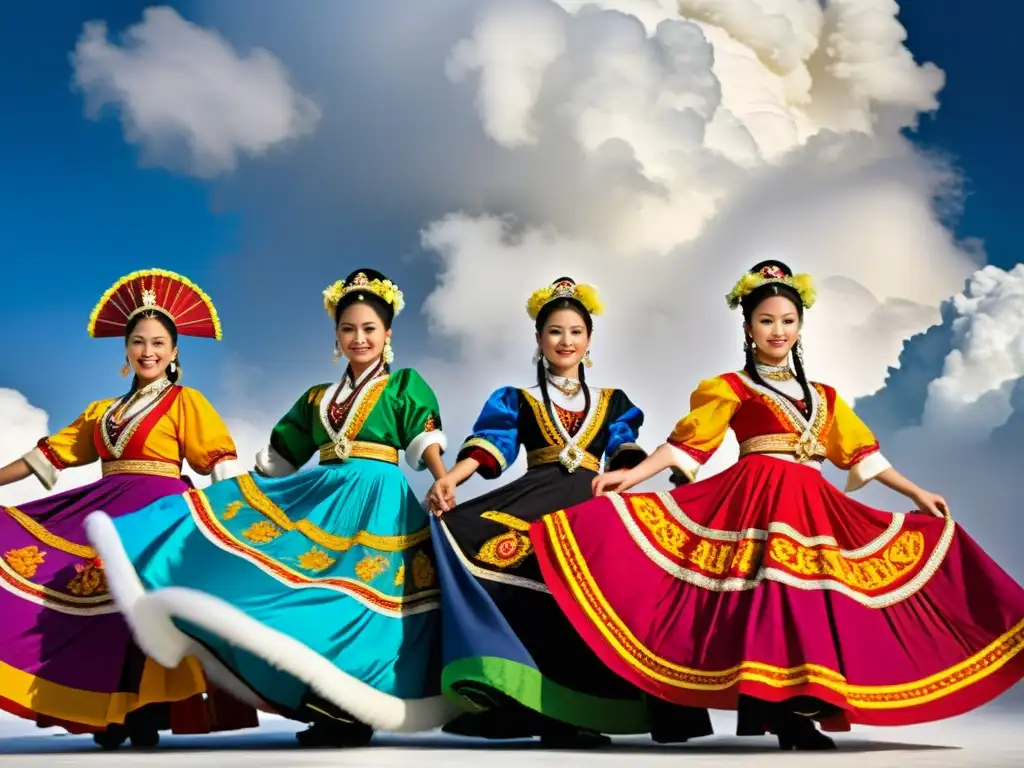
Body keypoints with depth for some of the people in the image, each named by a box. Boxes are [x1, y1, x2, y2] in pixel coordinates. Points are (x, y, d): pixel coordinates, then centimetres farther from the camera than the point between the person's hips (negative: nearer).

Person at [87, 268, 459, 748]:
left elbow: (428, 444, -3)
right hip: (317, 499, 6)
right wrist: (232, 491, 18)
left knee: (356, 593, -19)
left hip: (376, 503, -6)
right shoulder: (317, 398, 23)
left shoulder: (405, 386, 9)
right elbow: (276, 461, 24)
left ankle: (349, 715, -16)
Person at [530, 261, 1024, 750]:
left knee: (810, 601, -5)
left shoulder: (822, 396, 20)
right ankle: (755, 720, -18)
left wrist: (916, 494, 19)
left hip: (812, 507, 5)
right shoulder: (731, 388, 6)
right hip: (757, 501, -5)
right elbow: (686, 443, -2)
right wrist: (631, 476, -14)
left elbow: (861, 453, 21)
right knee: (763, 599, -18)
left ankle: (794, 718, -3)